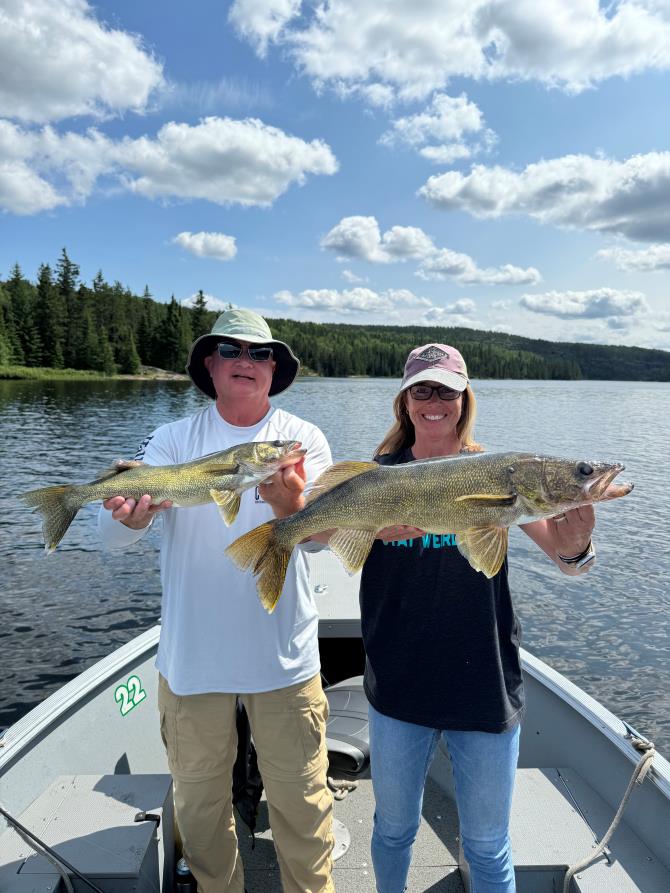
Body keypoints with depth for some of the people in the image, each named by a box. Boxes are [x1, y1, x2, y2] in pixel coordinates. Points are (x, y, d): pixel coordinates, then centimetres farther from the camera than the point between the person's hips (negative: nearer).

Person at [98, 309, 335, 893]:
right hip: (191, 657, 1)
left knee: (301, 798, 13)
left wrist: (290, 505, -38)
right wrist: (132, 515, -36)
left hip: (284, 655, -1)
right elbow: (111, 534, -11)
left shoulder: (304, 439, -4)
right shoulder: (172, 440, -3)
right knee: (199, 797, 20)